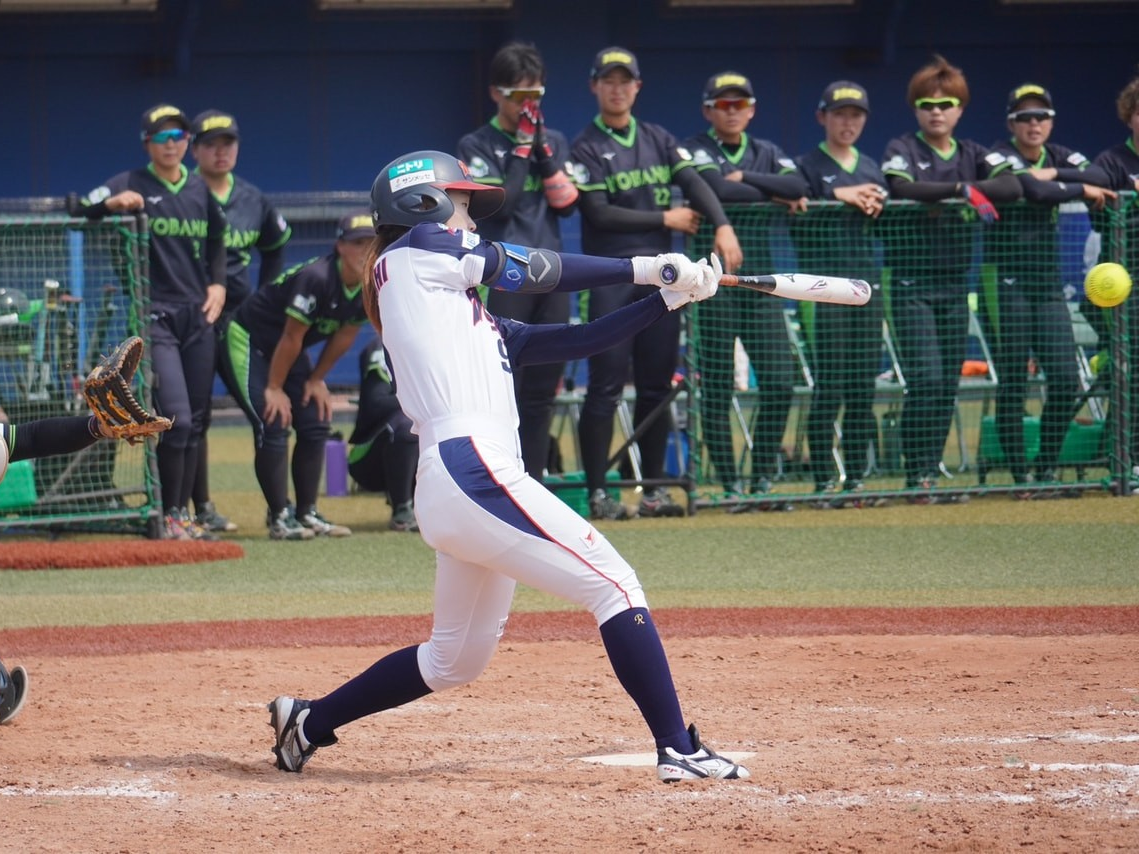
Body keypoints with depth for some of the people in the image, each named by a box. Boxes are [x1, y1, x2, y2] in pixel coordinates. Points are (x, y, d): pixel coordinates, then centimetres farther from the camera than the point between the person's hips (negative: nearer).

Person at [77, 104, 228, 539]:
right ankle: (168, 516, -4)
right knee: (176, 419, -14)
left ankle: (183, 514, 14)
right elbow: (80, 211, -15)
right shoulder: (132, 185, -3)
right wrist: (114, 202, -34)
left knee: (196, 423, 6)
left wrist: (218, 283, 6)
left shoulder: (201, 190, 12)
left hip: (198, 316, 5)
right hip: (155, 318, -5)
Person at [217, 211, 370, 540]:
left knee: (315, 426, 3)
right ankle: (279, 517, -11)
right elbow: (292, 336, -25)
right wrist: (274, 388, -17)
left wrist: (316, 380, 7)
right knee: (273, 426, -15)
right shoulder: (316, 278, -33)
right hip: (248, 342, -8)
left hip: (286, 352, 8)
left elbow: (344, 335, 3)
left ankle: (306, 513, 13)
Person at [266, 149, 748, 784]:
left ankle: (309, 722, 29)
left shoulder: (468, 313, 27)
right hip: (473, 469, -10)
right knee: (613, 584, -11)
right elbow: (535, 269, 4)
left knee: (458, 659, 20)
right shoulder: (415, 251, 5)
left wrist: (668, 299, 13)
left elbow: (569, 342, 20)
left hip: (447, 491, 10)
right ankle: (679, 751, -15)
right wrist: (647, 269, 11)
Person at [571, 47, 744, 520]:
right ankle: (597, 492, -4)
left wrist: (722, 225, -17)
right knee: (605, 386, -6)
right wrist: (665, 219, -8)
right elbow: (599, 214, -9)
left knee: (657, 387, 7)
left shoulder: (660, 140, 14)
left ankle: (654, 489, 12)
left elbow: (694, 184, 1)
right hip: (611, 279, -5)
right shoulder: (585, 148, 0)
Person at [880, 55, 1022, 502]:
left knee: (948, 387, 5)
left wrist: (973, 192, -21)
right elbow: (903, 188, -22)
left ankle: (932, 478, 11)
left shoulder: (973, 155, 11)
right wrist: (962, 189, -26)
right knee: (926, 381, -14)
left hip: (955, 285, 5)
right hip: (913, 285, -5)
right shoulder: (902, 149, 0)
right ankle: (917, 479, -9)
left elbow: (1012, 186, -7)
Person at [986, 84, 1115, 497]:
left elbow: (1100, 177, -6)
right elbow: (1035, 191, -25)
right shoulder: (1002, 155, -7)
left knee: (1066, 380, -2)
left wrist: (1054, 175, -16)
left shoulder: (1057, 155, 11)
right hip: (1006, 284, -6)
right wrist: (1081, 190, -12)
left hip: (1048, 283, 6)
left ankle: (1047, 467, 12)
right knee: (1013, 383, -4)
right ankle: (1020, 475, 3)